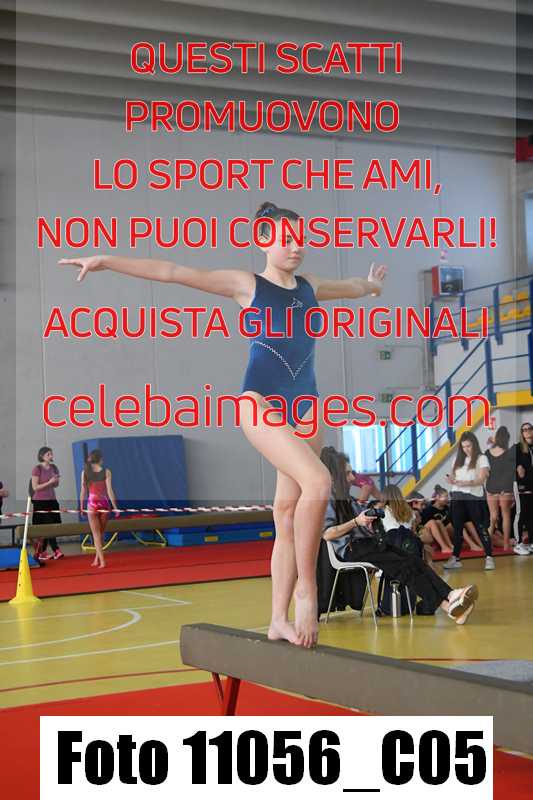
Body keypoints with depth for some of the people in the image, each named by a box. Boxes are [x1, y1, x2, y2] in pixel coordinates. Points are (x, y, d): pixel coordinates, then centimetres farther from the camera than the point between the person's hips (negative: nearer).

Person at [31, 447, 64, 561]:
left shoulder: (54, 468, 8)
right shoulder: (37, 469, -11)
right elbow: (35, 487, -14)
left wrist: (56, 481, -6)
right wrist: (49, 482, -20)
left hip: (51, 500, 6)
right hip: (40, 502, -6)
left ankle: (41, 553, 16)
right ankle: (56, 551, -10)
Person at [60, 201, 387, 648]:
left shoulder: (310, 287, 18)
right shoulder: (246, 285, 2)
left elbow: (350, 287, 41)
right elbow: (174, 273, -3)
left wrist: (373, 284, 61)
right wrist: (107, 261, -9)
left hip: (306, 405, 6)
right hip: (261, 402, -6)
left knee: (289, 512, 3)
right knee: (317, 482, -26)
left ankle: (279, 620, 8)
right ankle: (306, 591, -15)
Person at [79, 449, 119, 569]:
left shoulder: (85, 472, -3)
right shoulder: (106, 472, -6)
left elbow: (83, 491, -1)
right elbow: (109, 490, -8)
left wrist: (81, 506, 9)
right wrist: (115, 507, -4)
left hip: (92, 504, 0)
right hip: (104, 503, 0)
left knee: (96, 534, 5)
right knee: (101, 533, 17)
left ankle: (102, 561, -4)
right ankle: (97, 558, 23)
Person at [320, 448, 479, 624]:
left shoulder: (345, 496, 23)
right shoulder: (327, 498, -4)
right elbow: (327, 534, -16)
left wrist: (370, 517, 6)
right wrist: (356, 522, -18)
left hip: (369, 542, 8)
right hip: (351, 549, -8)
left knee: (414, 560, -16)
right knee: (404, 566, -24)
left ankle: (450, 596, -34)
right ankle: (446, 606, -32)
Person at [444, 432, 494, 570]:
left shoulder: (481, 458, -2)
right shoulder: (459, 459, 15)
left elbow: (482, 479, -12)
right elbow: (454, 476, 15)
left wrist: (468, 483, -28)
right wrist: (451, 480, -9)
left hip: (474, 497, -5)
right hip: (457, 497, 5)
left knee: (480, 527, -3)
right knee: (457, 528, 6)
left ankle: (489, 557, 1)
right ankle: (455, 558, 11)